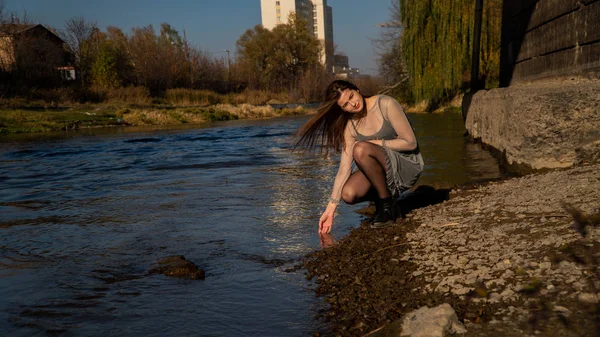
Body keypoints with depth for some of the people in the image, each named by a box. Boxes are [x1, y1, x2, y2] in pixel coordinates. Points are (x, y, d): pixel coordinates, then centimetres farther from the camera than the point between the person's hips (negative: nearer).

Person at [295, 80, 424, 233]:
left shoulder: (386, 104, -15)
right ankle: (381, 198, 10)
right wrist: (330, 208, -13)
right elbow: (344, 169, -7)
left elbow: (410, 143, -15)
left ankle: (387, 206, -15)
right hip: (385, 169, 5)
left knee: (360, 149, -32)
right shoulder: (350, 126, -2)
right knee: (348, 194, -24)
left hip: (408, 165, -5)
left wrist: (375, 143, -14)